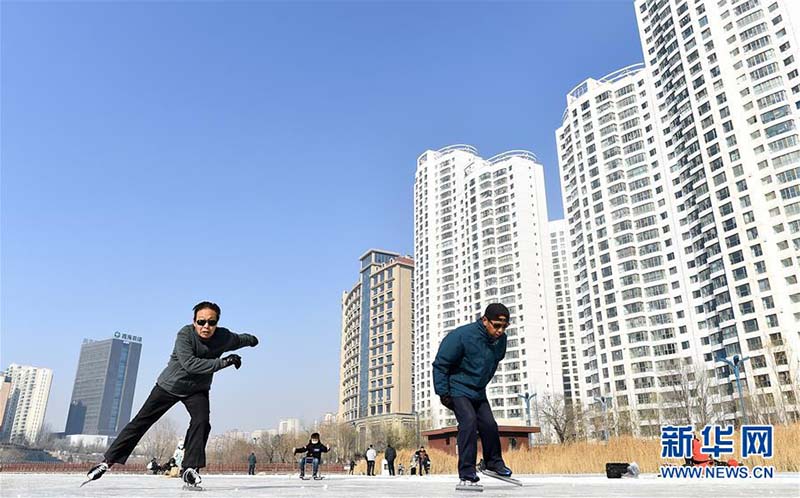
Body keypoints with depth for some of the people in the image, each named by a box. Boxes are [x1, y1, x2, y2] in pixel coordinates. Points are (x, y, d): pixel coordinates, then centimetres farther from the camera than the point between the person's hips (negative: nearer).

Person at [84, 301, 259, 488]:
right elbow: (189, 363, -38)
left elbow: (238, 340, 6)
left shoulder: (224, 337, -18)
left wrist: (251, 339, 26)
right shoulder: (185, 334, -28)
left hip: (197, 389, 2)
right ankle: (108, 461, 15)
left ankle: (190, 468, -11)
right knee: (141, 421, 2)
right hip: (169, 385, -2)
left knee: (201, 421, -21)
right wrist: (222, 362, -41)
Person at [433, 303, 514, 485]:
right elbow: (440, 363, -18)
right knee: (469, 421, -20)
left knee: (489, 424, 1)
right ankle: (467, 470, -14)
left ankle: (494, 462, 24)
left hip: (479, 392, 6)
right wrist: (443, 392, -18)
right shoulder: (462, 335, -25)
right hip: (458, 390, -6)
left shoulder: (501, 340, -4)